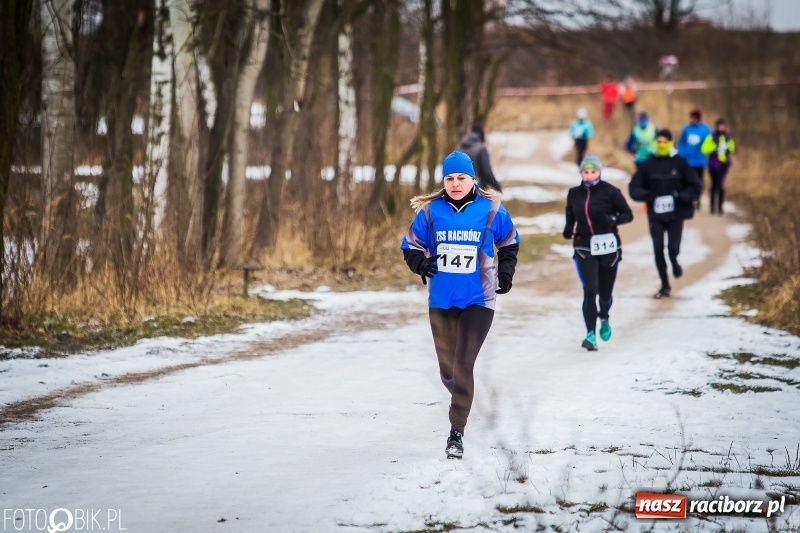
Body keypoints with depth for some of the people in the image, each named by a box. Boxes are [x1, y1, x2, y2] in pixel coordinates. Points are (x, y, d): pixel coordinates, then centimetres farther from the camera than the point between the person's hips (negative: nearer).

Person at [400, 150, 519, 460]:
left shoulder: (491, 210, -2)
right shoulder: (431, 211, -1)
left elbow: (509, 243, 15)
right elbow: (411, 245, 10)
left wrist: (505, 273, 5)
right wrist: (421, 264, -9)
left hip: (478, 300, -3)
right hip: (441, 300, 3)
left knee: (463, 365, -13)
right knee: (447, 369, 9)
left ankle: (456, 433, -7)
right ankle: (462, 401, 41)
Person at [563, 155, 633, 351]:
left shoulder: (610, 192, -7)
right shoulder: (574, 194, 2)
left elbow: (628, 215, -3)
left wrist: (611, 219, -22)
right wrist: (568, 230, -1)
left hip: (608, 247, -1)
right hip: (584, 248, 1)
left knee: (605, 292, 9)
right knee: (590, 290, -15)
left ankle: (604, 318, 43)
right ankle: (591, 334, -12)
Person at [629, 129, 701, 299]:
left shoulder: (680, 163, -2)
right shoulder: (648, 164, 1)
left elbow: (695, 187, 1)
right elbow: (634, 188, 5)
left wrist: (682, 197, -16)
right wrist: (646, 195, -15)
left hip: (676, 214, -1)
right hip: (655, 215, 1)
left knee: (673, 247, -8)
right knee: (658, 249, 0)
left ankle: (674, 262, 29)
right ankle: (665, 286, 14)